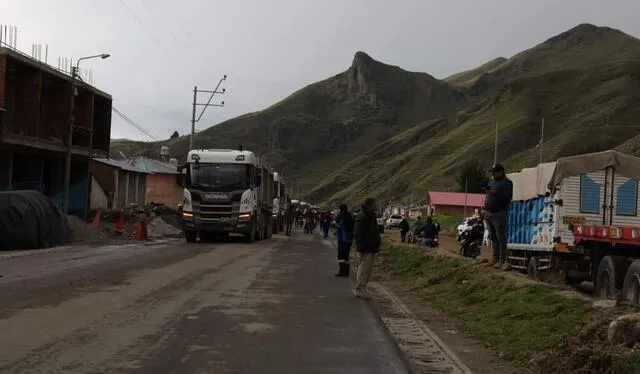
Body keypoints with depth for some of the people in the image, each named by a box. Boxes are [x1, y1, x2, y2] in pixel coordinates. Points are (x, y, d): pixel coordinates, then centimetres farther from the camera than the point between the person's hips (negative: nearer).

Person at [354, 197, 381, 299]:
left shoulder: (372, 216, 18)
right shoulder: (361, 217, -14)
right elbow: (359, 234, -20)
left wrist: (377, 246, 21)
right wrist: (362, 248, -23)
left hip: (372, 248, 10)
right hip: (365, 249, -10)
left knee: (368, 270, 12)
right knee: (363, 269, -8)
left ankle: (361, 290, 19)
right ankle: (360, 291, -3)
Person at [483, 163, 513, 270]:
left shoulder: (507, 183, -3)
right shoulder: (492, 181, 20)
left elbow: (508, 197, -14)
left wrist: (495, 193, -22)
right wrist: (484, 209, 18)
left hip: (499, 214, -8)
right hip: (488, 213, 8)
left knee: (501, 237, -7)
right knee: (493, 237, 9)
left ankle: (502, 260, -6)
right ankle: (495, 258, 14)